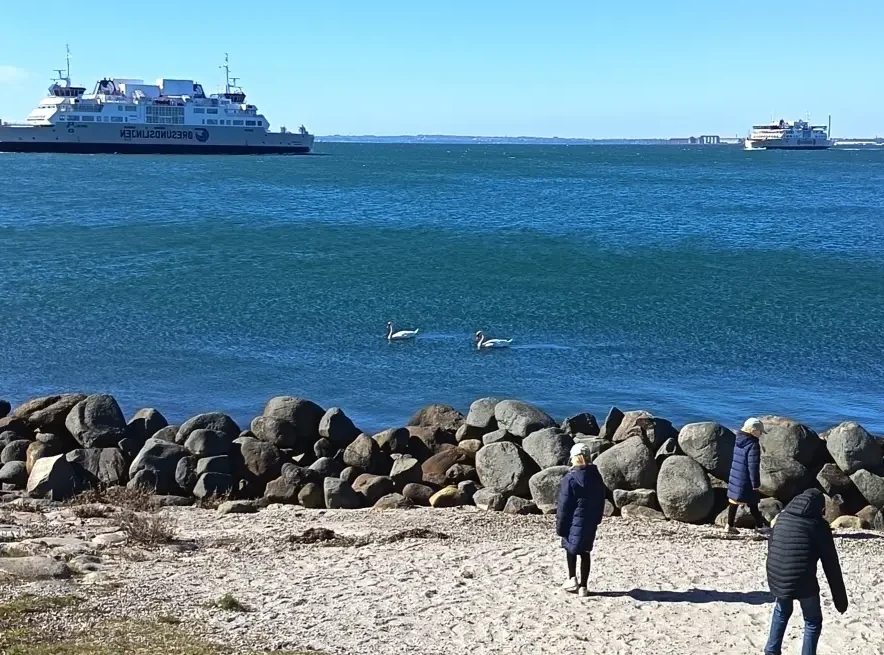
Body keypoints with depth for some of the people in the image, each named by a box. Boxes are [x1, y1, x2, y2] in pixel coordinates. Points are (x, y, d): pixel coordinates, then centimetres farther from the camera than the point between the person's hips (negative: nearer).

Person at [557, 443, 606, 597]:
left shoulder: (570, 478, -15)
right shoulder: (596, 476, 5)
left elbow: (564, 505, -13)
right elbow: (601, 500, 12)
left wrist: (560, 525, -7)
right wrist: (597, 519, 18)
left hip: (575, 521, -5)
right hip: (591, 521, 5)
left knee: (571, 548, 16)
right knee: (585, 552, 11)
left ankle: (572, 579, 8)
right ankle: (583, 586, 11)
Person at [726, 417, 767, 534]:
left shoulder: (738, 441, 6)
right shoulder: (753, 445, -20)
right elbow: (753, 466, -21)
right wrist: (756, 483, -14)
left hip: (735, 478, 8)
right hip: (746, 481, -8)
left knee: (734, 501, 14)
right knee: (753, 503, 6)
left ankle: (730, 525, 19)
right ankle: (759, 526, 19)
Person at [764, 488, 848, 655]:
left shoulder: (782, 518, 16)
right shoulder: (818, 524, 0)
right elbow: (831, 563, 1)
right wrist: (840, 598, 5)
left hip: (776, 578, 5)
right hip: (802, 580, -5)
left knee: (782, 611, 32)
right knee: (813, 622, 17)